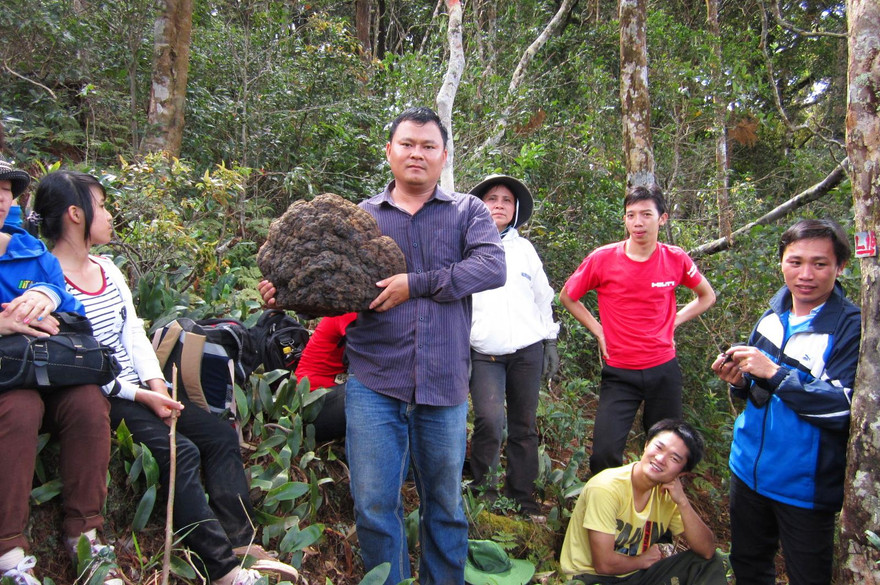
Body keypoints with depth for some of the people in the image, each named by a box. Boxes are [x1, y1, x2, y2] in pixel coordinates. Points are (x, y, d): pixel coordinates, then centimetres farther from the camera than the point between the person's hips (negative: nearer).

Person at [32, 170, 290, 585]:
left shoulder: (108, 268, 14)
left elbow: (134, 334, 10)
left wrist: (157, 386, -4)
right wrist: (140, 396, -17)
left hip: (142, 389, 8)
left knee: (221, 435, -3)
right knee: (181, 451, -23)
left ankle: (238, 542, 1)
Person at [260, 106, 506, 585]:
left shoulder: (467, 211, 7)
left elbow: (493, 266, -11)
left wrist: (416, 284, -18)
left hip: (443, 384, 0)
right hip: (374, 384, 0)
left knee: (445, 504, 14)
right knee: (374, 505, 3)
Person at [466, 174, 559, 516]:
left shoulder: (525, 248, 13)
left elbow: (543, 297, 17)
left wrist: (550, 342, 12)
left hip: (527, 350, 3)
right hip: (484, 353, -3)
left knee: (524, 426, 7)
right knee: (489, 421, -17)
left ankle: (522, 498, 20)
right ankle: (484, 495, 3)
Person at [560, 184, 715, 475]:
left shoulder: (676, 259, -4)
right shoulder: (602, 259, -10)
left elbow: (707, 296, 15)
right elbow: (567, 296, 5)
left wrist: (674, 321, 2)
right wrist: (598, 331, -2)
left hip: (664, 369, 2)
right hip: (619, 373, -2)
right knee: (605, 453, -7)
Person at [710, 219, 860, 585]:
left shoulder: (852, 327, -16)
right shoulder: (774, 315, 3)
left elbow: (845, 407, -25)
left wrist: (774, 373, -26)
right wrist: (739, 381, -8)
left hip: (804, 486, -6)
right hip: (749, 469, 6)